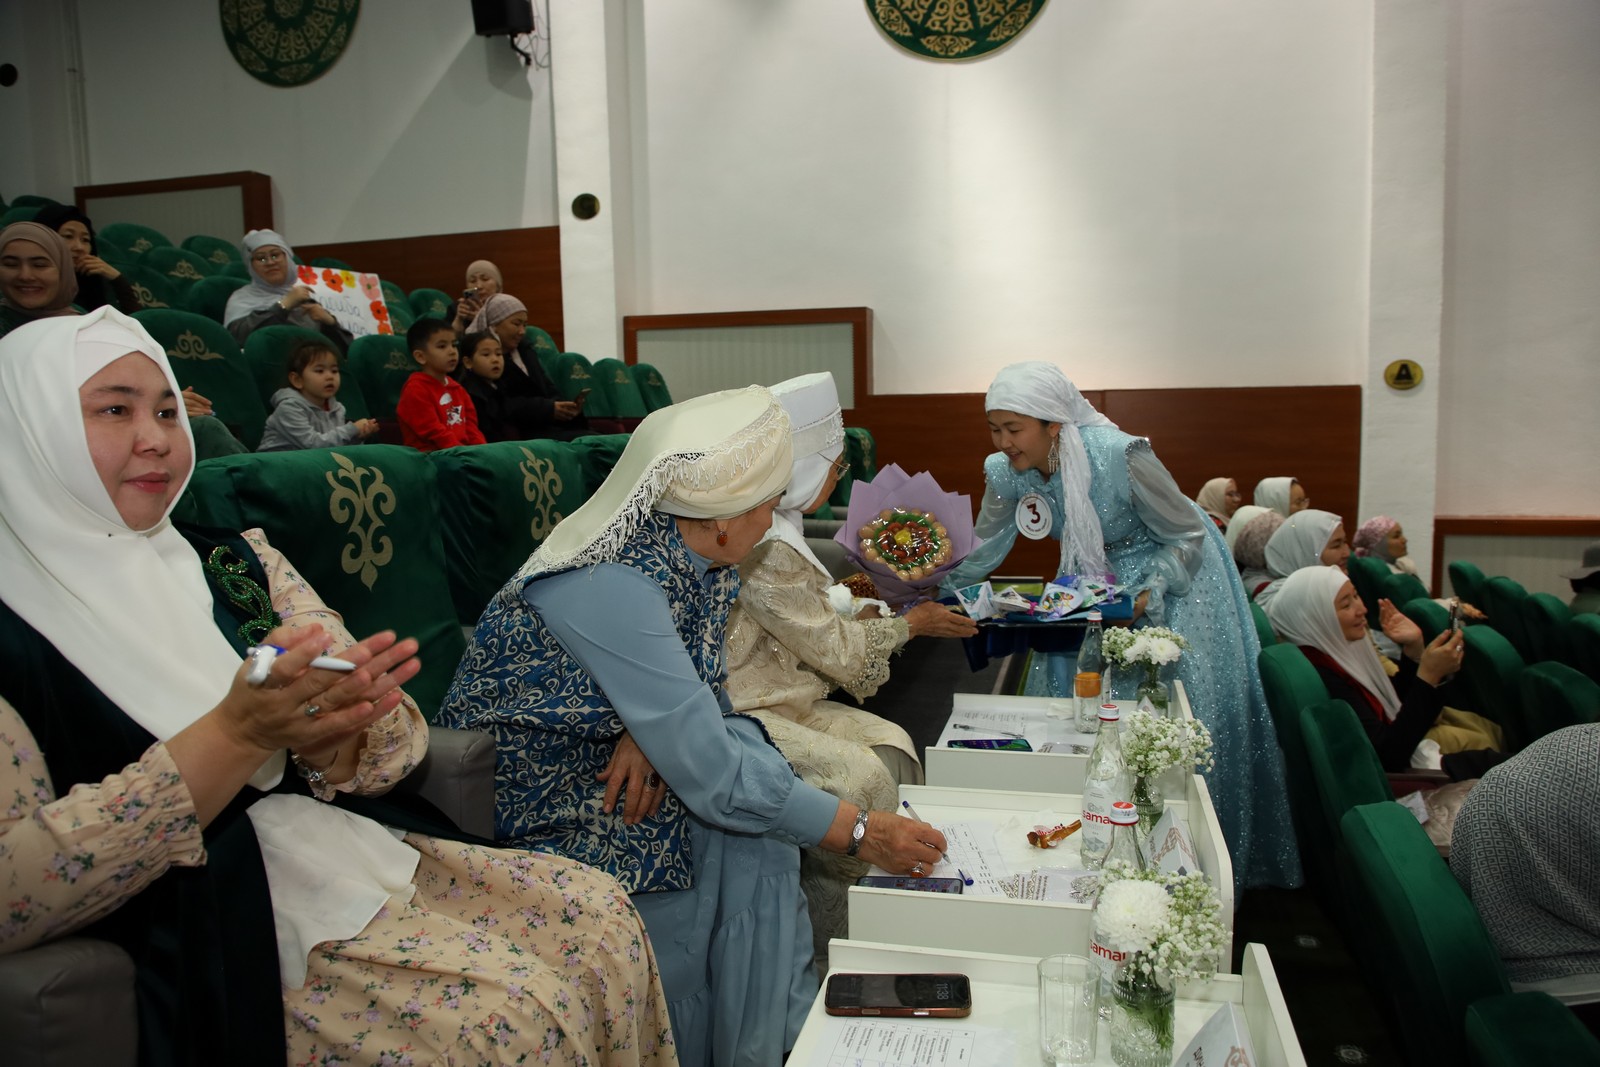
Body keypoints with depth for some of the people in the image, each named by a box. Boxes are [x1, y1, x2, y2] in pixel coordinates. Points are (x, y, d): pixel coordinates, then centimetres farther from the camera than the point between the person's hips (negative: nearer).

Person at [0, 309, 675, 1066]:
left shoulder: (237, 560, 9)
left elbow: (394, 748, 5)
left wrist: (329, 730, -19)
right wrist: (235, 737, -24)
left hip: (353, 852, 6)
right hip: (186, 946, -5)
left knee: (597, 915, -10)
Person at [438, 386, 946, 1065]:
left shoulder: (698, 561, -5)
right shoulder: (612, 585, -31)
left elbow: (695, 692, 1)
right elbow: (714, 779, -31)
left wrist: (653, 728, -21)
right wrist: (861, 833, -24)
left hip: (594, 766, 7)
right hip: (530, 812, -7)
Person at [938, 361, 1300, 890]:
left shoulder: (1121, 457, -33)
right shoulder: (1004, 473, -16)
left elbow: (1188, 535, -21)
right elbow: (982, 552, -5)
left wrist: (1146, 597, -33)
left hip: (1171, 572, -5)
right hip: (1093, 578, 5)